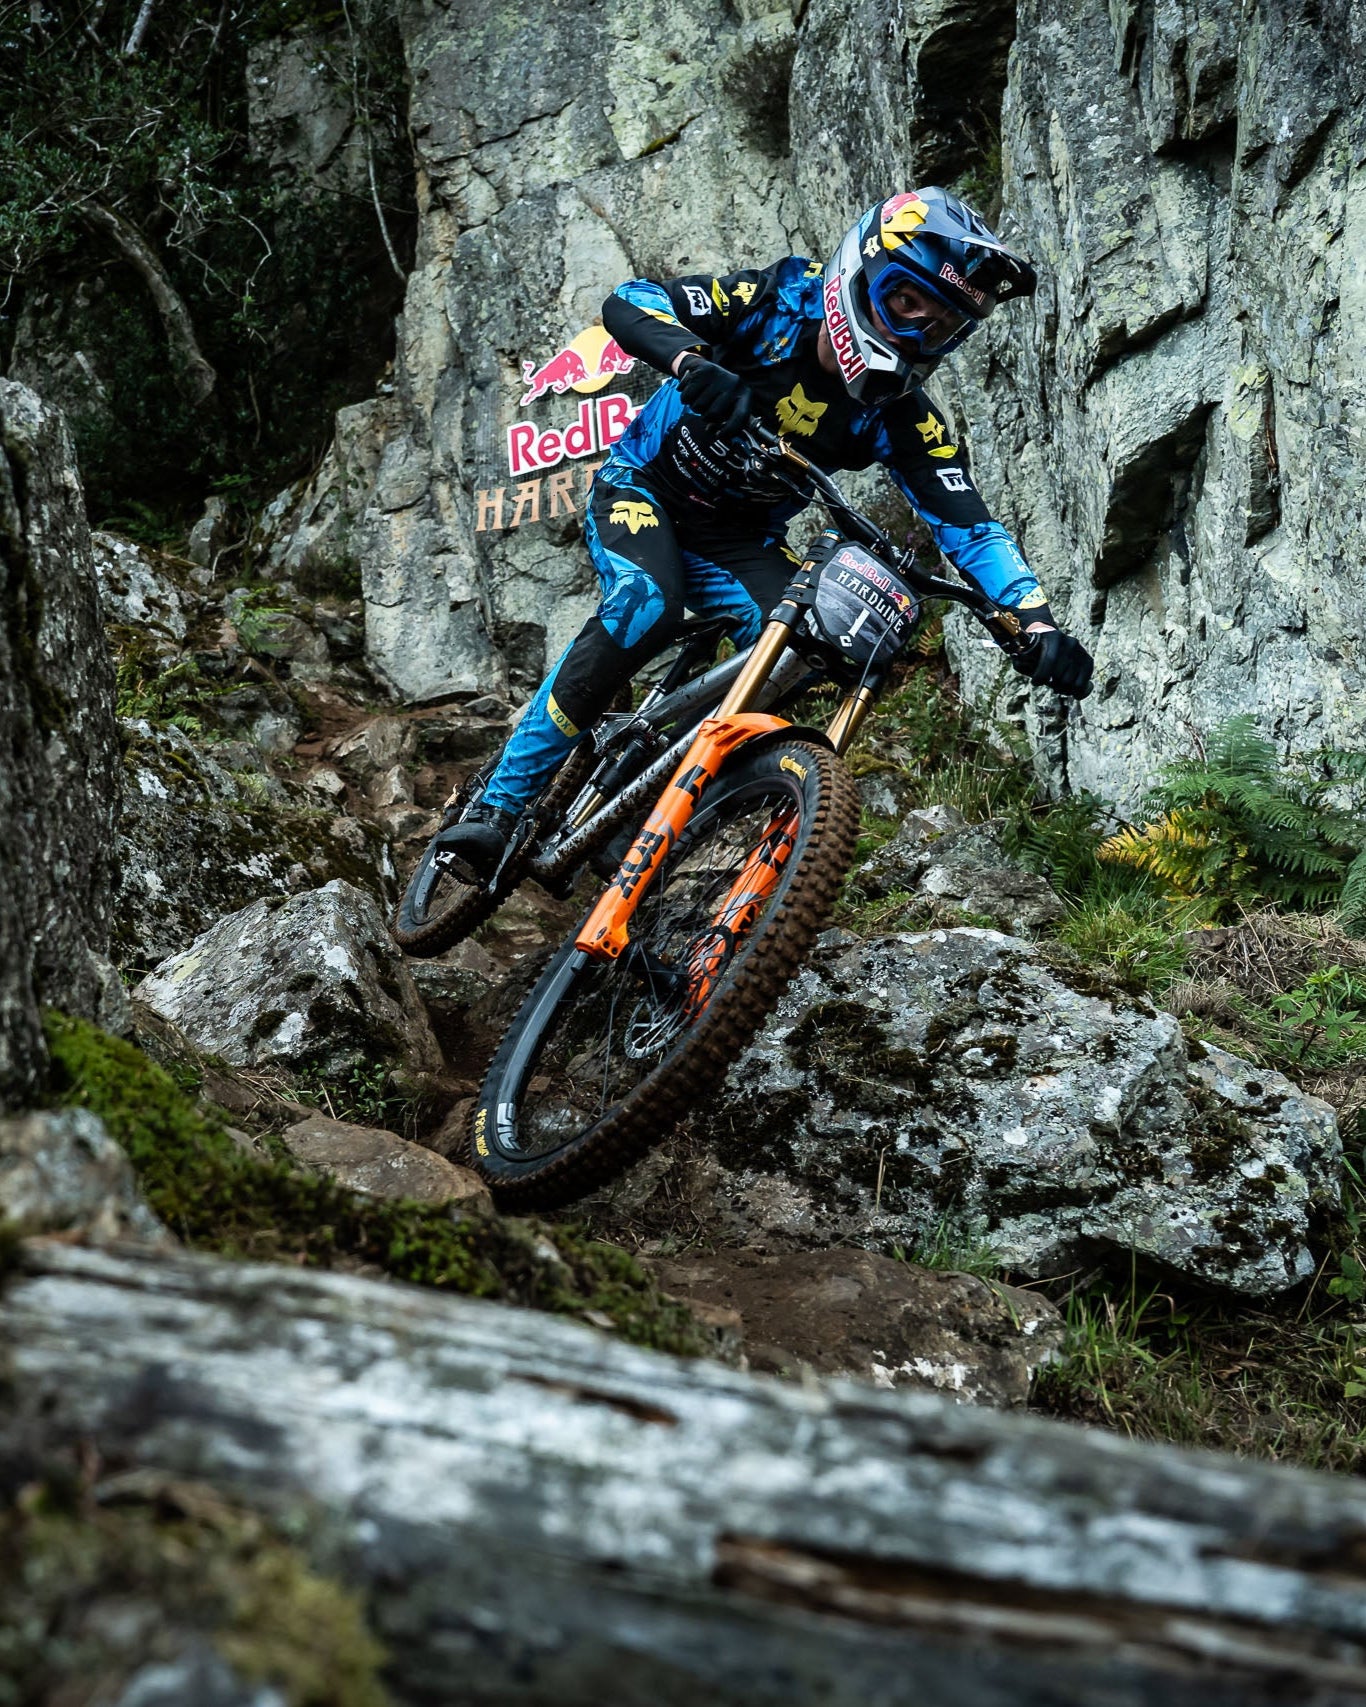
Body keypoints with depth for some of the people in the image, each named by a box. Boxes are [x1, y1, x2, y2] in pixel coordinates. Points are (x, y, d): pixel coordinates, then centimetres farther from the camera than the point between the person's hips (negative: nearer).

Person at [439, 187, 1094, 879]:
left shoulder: (902, 419, -16)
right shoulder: (781, 300, -22)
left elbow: (968, 526, -21)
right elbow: (629, 301, -28)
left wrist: (1036, 617, -39)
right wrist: (692, 363, -50)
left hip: (737, 538, 4)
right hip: (642, 485, -4)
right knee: (645, 607, -33)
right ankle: (495, 807, -27)